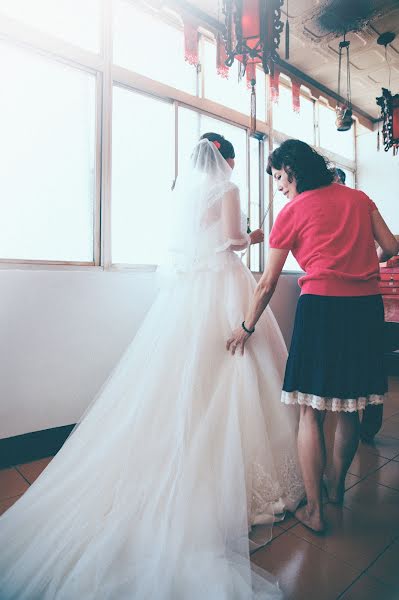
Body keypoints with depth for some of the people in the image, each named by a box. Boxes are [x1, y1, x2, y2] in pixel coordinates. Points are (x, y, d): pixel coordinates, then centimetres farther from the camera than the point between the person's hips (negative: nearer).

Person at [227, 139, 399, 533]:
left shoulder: (292, 212, 1)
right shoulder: (358, 198, 14)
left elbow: (267, 283, 3)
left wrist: (246, 328, 13)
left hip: (321, 306, -5)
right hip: (367, 307, 6)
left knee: (311, 411, 5)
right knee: (348, 408, 17)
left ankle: (314, 509, 14)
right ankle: (336, 485, 37)